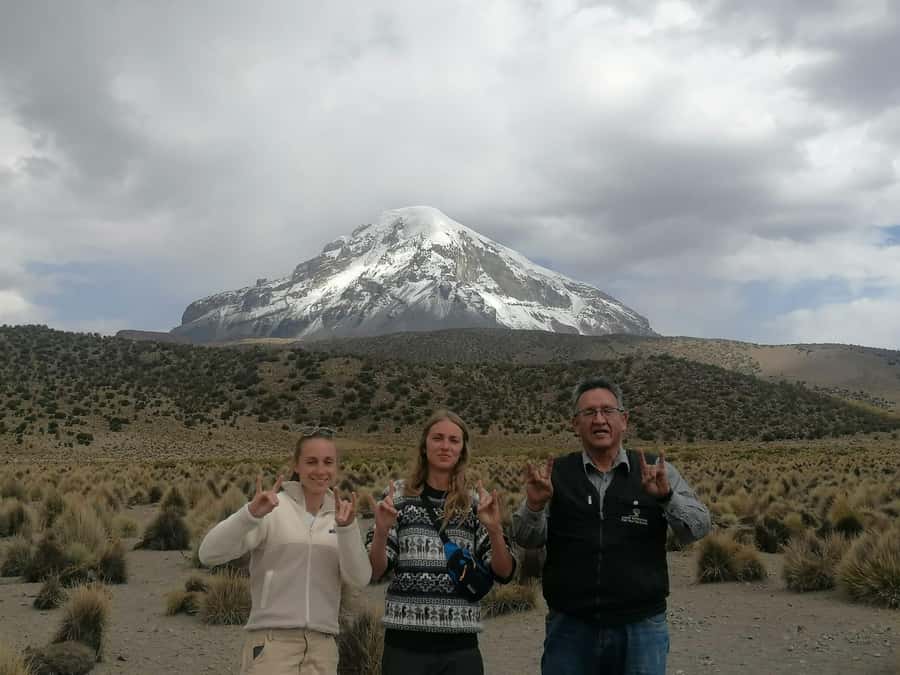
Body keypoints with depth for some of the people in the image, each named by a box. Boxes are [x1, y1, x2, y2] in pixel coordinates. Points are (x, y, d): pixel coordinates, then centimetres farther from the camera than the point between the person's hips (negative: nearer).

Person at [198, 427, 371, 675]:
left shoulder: (341, 515, 7)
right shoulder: (272, 509, -4)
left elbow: (360, 579, -5)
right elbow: (209, 554, -13)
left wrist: (347, 528, -19)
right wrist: (251, 513, -26)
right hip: (272, 641, -4)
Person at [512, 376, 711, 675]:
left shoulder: (657, 472, 3)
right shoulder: (556, 474, 3)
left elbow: (698, 527, -3)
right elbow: (527, 539, 0)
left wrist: (666, 496, -22)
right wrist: (534, 505, -21)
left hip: (641, 627, 0)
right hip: (570, 627, 0)